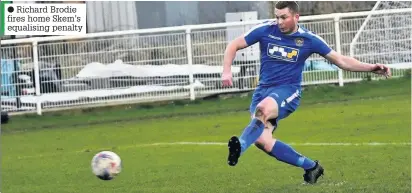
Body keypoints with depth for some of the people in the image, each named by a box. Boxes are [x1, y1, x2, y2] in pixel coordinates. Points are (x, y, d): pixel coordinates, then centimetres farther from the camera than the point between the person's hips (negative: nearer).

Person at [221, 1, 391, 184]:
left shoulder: (308, 39, -3)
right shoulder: (265, 30, -2)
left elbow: (341, 60, 4)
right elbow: (233, 46, 5)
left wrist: (371, 67, -5)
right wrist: (227, 71, -10)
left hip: (288, 91, -3)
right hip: (263, 89, 3)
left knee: (263, 109, -37)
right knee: (262, 141, -14)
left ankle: (239, 147, -50)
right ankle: (310, 166, 2)